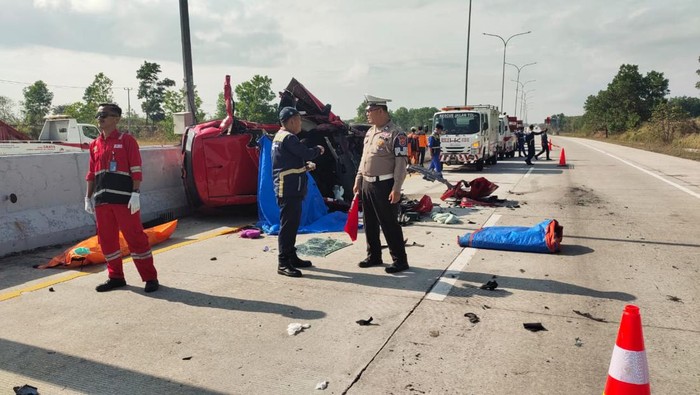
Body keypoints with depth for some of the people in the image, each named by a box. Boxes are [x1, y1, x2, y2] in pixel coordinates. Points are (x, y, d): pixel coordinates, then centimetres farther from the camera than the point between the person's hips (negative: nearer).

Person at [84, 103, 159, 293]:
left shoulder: (127, 140, -2)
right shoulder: (94, 145, 15)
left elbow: (136, 171, -8)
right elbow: (91, 174, 20)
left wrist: (136, 194, -15)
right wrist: (88, 197, 16)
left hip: (124, 199, -6)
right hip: (102, 200, 6)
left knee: (135, 236, -5)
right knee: (106, 239, 10)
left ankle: (150, 277, 4)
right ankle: (115, 277, 24)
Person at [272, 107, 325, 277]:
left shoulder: (280, 137, 18)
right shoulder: (288, 138, -15)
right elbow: (306, 153, -18)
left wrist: (305, 165, 8)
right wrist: (318, 150, 2)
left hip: (288, 188, 11)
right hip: (289, 189, -11)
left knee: (292, 224, 15)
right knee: (288, 225, -8)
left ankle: (291, 257, 24)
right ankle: (283, 263, -4)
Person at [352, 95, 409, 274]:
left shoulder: (396, 134, -12)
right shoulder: (370, 132, 13)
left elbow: (401, 164, -16)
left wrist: (396, 189, -19)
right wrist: (358, 180, 15)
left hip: (384, 185, -8)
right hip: (367, 184, 8)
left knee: (389, 224, -2)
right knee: (369, 223, 14)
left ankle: (400, 260, 10)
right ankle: (374, 256, 28)